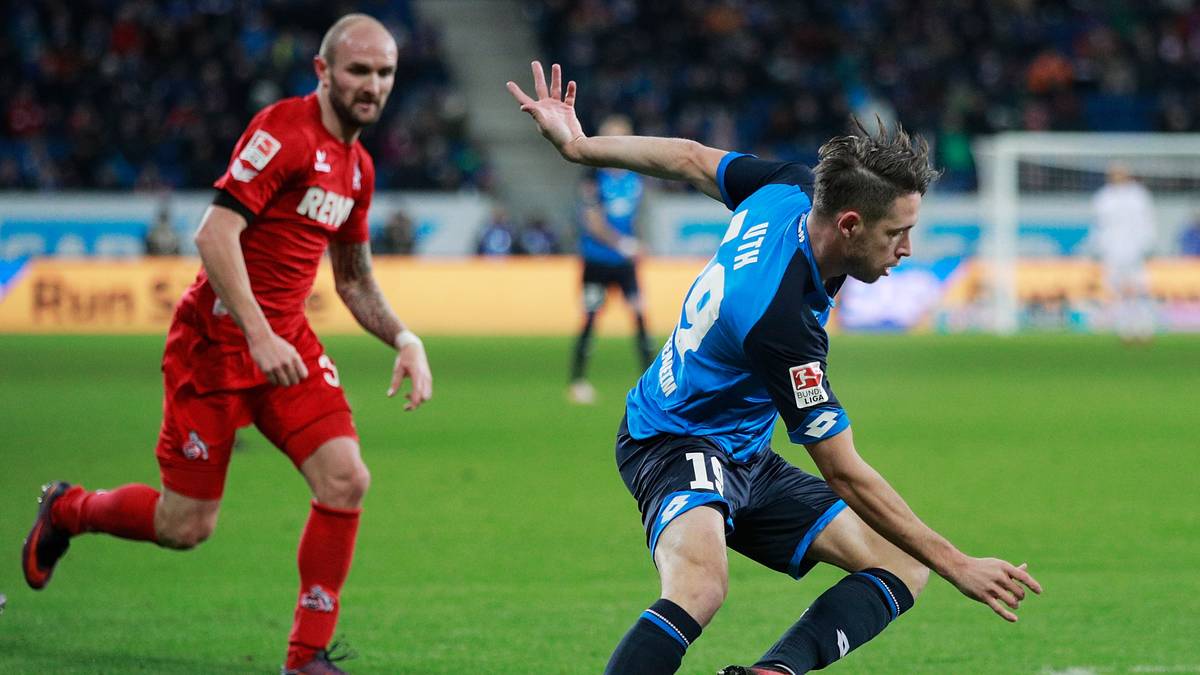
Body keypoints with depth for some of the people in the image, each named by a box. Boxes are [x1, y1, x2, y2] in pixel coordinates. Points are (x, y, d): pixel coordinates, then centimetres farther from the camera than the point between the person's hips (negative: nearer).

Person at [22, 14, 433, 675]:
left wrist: (403, 339, 7)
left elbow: (353, 279, 23)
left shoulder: (356, 166, 11)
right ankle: (67, 509, 30)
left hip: (287, 340, 7)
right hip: (216, 340, -7)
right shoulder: (285, 129, -16)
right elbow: (215, 234, -24)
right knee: (186, 526, -1)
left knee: (345, 480, -11)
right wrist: (257, 334, -28)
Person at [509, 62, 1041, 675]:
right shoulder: (782, 322, -32)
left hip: (745, 461, 10)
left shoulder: (790, 188, -10)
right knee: (699, 584, -41)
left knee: (901, 566, -4)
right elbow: (844, 473, -26)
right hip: (677, 444, -10)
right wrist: (958, 566, -23)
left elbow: (690, 159, 7)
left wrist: (580, 146, 23)